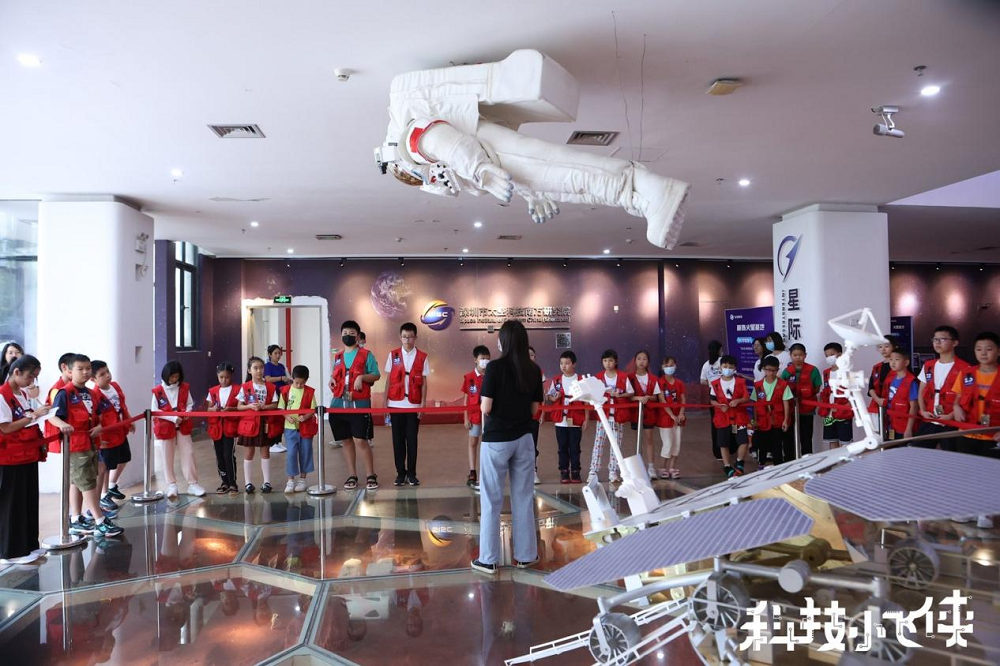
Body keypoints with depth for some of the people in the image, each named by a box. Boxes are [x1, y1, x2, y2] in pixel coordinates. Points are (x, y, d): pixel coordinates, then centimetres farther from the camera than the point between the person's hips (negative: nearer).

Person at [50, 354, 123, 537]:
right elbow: (52, 416, -20)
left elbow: (98, 416, 16)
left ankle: (76, 521, 26)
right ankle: (100, 522, -3)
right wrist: (63, 425, -40)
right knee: (87, 483, -6)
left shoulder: (92, 393, 11)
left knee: (78, 483, 16)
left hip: (91, 443, 8)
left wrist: (99, 427, -5)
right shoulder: (65, 393, -12)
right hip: (74, 445, -8)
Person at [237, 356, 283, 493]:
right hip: (249, 423, -1)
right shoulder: (245, 387, -3)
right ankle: (248, 483, 15)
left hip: (265, 423, 1)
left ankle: (267, 482, 15)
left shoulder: (270, 387, -1)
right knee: (248, 453, 7)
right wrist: (250, 406, -19)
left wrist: (263, 407, -19)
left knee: (265, 452, 8)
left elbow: (275, 405, -3)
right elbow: (239, 406, -2)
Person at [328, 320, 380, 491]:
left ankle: (371, 476, 2)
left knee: (360, 441, -9)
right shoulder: (337, 356, 16)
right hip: (339, 403, 5)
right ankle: (352, 476, 17)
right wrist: (332, 379, 4)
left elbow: (376, 375, -1)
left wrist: (362, 377, -17)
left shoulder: (366, 355, 1)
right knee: (346, 440, 8)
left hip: (359, 404, -5)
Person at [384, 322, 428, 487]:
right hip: (396, 404, 1)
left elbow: (424, 383, 3)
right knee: (398, 439, 6)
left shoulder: (422, 357, 2)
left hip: (414, 404, -1)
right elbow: (389, 380, 6)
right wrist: (385, 402, 2)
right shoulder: (393, 355, 5)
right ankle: (400, 473, 14)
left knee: (412, 439, 3)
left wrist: (423, 404, -3)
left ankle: (411, 473, 12)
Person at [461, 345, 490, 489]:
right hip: (474, 416, 0)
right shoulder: (469, 377, -3)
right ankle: (472, 475, 14)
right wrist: (465, 418, -2)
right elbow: (466, 398, 1)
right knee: (473, 443, 9)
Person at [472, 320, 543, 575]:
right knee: (523, 498, 12)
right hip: (523, 439, 4)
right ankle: (525, 555, 21)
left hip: (496, 440, -4)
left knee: (492, 500, 5)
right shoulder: (534, 370, 1)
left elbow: (485, 408, -14)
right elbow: (534, 410, 5)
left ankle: (488, 559, 12)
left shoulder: (495, 367, -13)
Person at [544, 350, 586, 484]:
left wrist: (586, 419, -3)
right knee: (562, 447, 7)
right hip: (560, 420, 2)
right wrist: (553, 398, -13)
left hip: (576, 421, -2)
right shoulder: (556, 380, 5)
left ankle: (575, 472, 13)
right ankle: (564, 472, 15)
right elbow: (548, 398, 10)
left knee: (575, 448, 4)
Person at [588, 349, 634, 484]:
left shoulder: (623, 377, 0)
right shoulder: (598, 377, 2)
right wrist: (604, 393, -16)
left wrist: (619, 395, -14)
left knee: (616, 443, 5)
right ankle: (593, 472, 1)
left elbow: (630, 393, 3)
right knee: (599, 443, -1)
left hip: (617, 415, 0)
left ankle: (613, 472, 12)